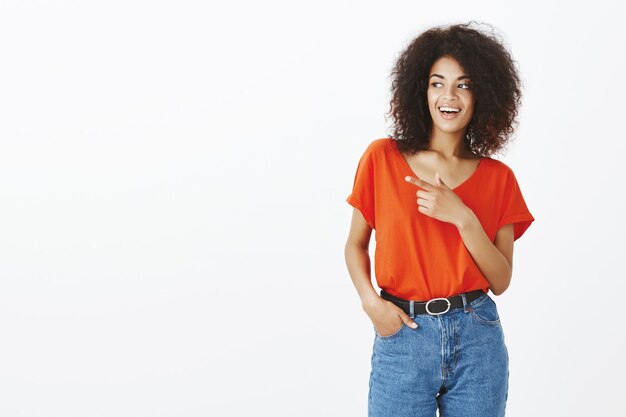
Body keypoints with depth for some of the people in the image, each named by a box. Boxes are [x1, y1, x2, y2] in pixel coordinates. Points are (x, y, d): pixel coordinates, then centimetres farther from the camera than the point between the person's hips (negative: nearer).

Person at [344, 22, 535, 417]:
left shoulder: (498, 178, 3)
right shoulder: (382, 158, 0)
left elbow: (501, 280, -1)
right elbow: (356, 244, 8)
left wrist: (463, 218, -14)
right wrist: (370, 301, -10)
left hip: (478, 339, 1)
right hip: (402, 336, -1)